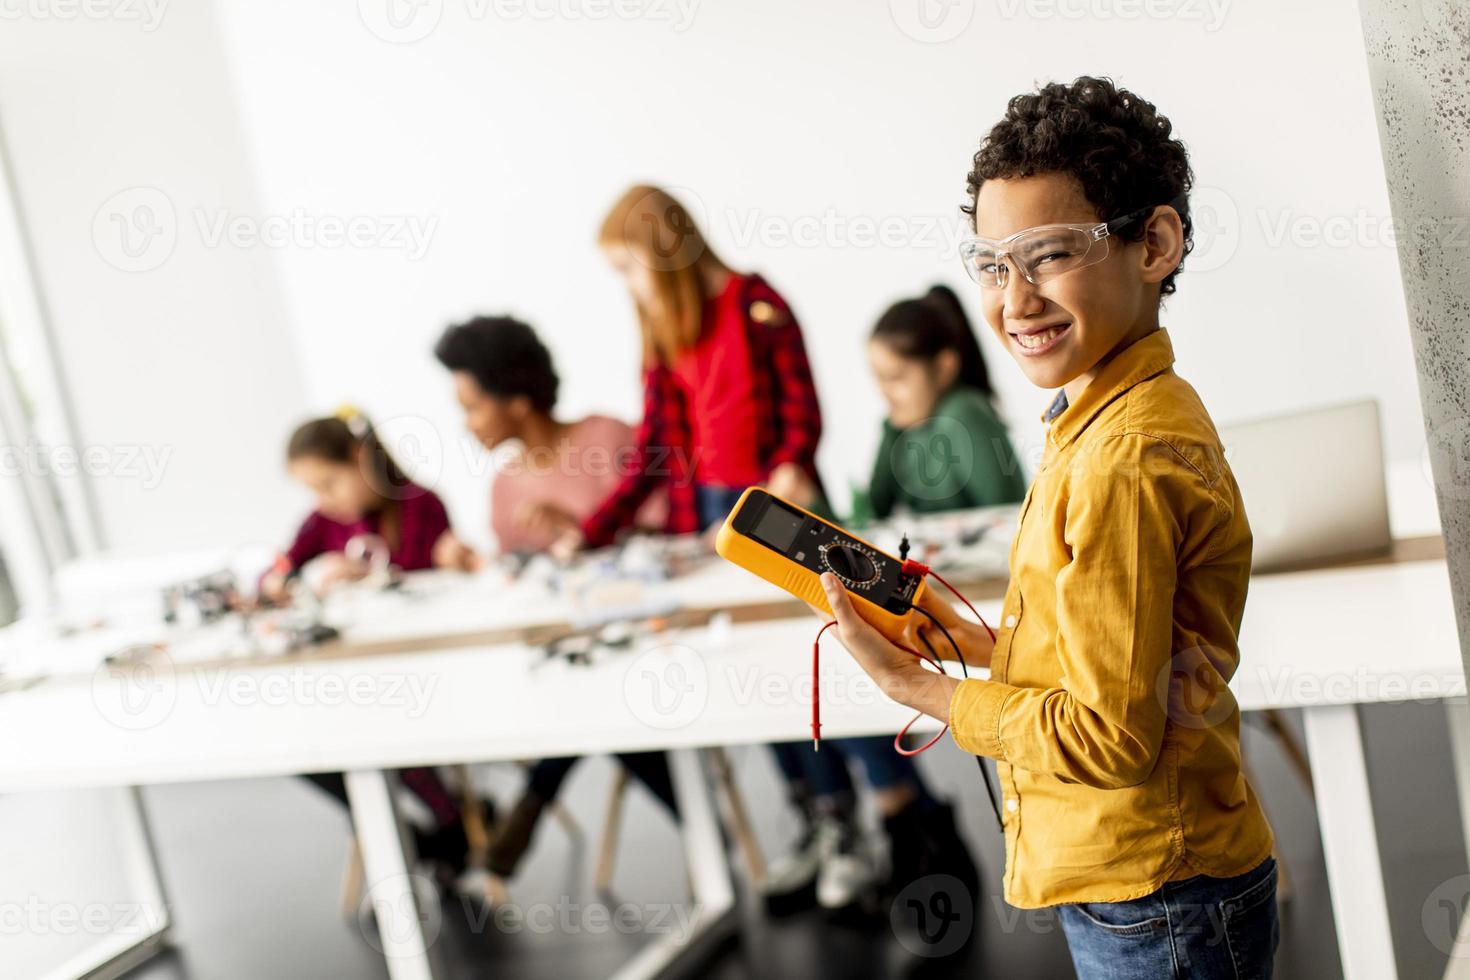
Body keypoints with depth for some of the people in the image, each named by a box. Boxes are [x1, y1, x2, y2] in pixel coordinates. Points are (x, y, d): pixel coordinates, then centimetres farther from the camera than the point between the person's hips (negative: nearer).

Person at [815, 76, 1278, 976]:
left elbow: (1109, 738, -22)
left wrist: (922, 689, -13)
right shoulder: (1149, 415, 6)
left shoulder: (1121, 463, -23)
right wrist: (975, 641, 6)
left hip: (1153, 908, -9)